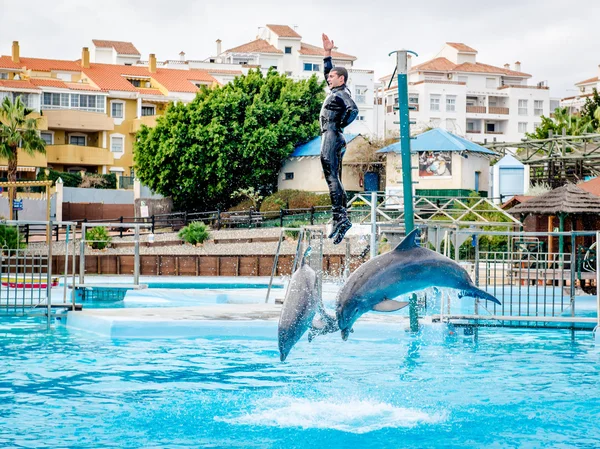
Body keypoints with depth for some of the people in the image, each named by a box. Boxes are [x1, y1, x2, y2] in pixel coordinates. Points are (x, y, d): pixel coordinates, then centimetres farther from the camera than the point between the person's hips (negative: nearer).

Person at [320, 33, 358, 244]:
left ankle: (340, 217, -23)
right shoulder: (336, 91, 19)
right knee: (334, 179, 7)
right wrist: (327, 52, 32)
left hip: (332, 138, -10)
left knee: (332, 177, -16)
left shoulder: (342, 93, -8)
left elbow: (353, 110, -27)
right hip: (329, 138, 10)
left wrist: (340, 125, -17)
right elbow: (327, 71, 35)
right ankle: (340, 219, 5)